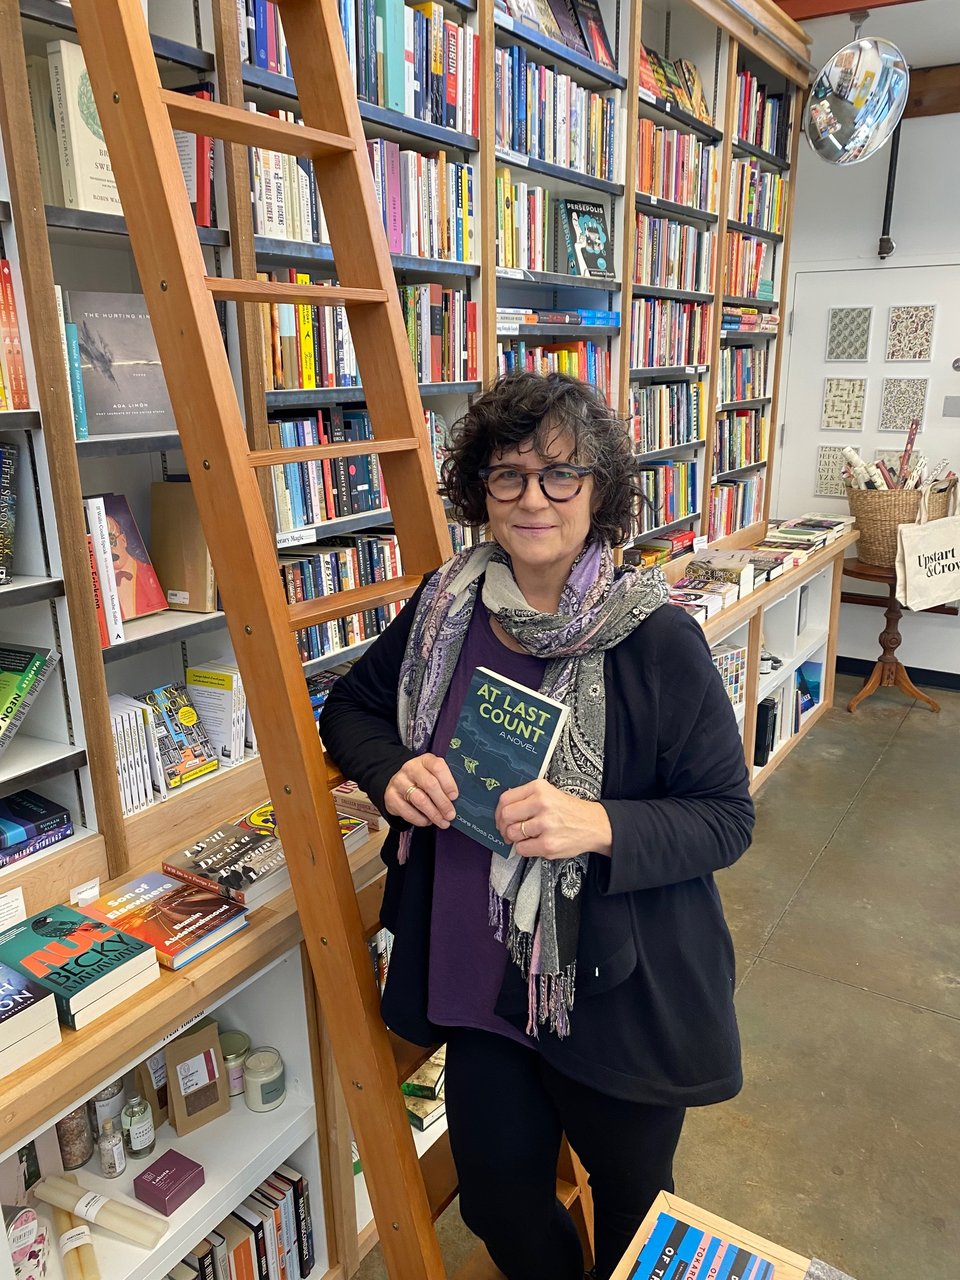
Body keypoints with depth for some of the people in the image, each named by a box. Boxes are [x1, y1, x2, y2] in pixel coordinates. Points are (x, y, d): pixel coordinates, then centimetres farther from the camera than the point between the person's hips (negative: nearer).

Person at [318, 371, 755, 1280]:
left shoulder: (658, 640, -18)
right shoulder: (445, 607, -5)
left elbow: (727, 815, -13)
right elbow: (350, 704, 9)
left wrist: (599, 825, -31)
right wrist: (391, 769, -13)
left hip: (622, 994, -3)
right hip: (480, 980, 4)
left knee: (632, 1207, 23)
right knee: (496, 1201, 24)